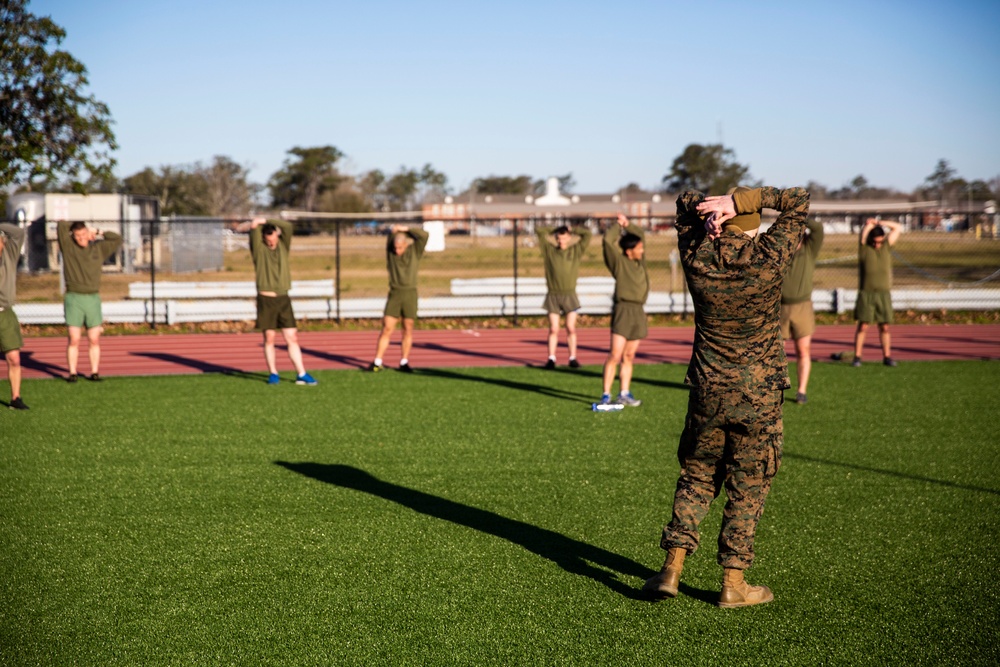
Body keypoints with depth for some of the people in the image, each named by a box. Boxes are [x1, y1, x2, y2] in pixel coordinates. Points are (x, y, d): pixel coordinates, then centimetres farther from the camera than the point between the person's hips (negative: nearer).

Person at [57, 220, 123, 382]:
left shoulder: (98, 248, 13)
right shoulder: (68, 247, 5)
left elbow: (118, 239, 14)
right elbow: (61, 226, -2)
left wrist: (98, 233, 12)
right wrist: (74, 228, 13)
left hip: (93, 299, 2)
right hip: (74, 298, -2)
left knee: (94, 340, 1)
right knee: (73, 340, -4)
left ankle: (95, 372, 6)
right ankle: (72, 373, -2)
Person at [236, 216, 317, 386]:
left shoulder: (283, 246, 9)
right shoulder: (259, 249, 2)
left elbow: (288, 226, -6)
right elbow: (253, 227, -12)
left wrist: (265, 221, -7)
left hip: (283, 298, 2)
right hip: (266, 299, -2)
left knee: (292, 338, 1)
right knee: (269, 338, 1)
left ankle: (301, 374, 2)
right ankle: (273, 374, 12)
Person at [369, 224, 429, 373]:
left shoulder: (415, 251, 2)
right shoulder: (390, 252, 4)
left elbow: (425, 235, -10)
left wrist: (406, 229, -14)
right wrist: (393, 231, -34)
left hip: (410, 294, 0)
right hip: (394, 294, 0)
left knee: (408, 329, 3)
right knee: (387, 329, -4)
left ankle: (404, 363, 11)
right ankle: (377, 363, -2)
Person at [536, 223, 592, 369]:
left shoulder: (576, 251, 6)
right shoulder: (549, 250, 6)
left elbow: (588, 234, 1)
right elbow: (539, 230, 6)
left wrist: (572, 230, 10)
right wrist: (554, 231, 13)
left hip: (569, 295, 0)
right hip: (553, 295, 0)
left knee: (571, 328, 0)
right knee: (553, 329, -2)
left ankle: (573, 358, 5)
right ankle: (551, 359, 1)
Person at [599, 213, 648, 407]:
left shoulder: (640, 260, 15)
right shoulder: (619, 262, -3)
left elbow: (641, 234, 27)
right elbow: (608, 240, -15)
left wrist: (627, 225, 13)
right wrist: (619, 225, 0)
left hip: (638, 312, 7)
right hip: (624, 309, -7)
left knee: (629, 356, 9)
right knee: (615, 355, -10)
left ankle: (624, 394, 13)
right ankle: (606, 395, -9)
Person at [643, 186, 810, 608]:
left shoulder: (695, 256, -5)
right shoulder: (767, 258, -13)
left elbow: (685, 203, 14)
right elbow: (799, 201, -1)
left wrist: (711, 208, -7)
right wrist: (741, 200, -11)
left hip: (707, 389, 3)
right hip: (758, 395, -3)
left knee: (696, 476, 16)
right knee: (747, 486, 7)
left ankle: (672, 566, 9)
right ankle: (733, 582, 11)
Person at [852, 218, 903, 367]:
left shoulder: (886, 246, 10)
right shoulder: (864, 247, 1)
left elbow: (899, 228, 8)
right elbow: (867, 226, -10)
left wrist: (879, 223, 4)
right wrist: (869, 224, 10)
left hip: (884, 293, 3)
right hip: (866, 293, -3)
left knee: (884, 327, 4)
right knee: (863, 326, -4)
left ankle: (887, 357, 10)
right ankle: (857, 357, -1)